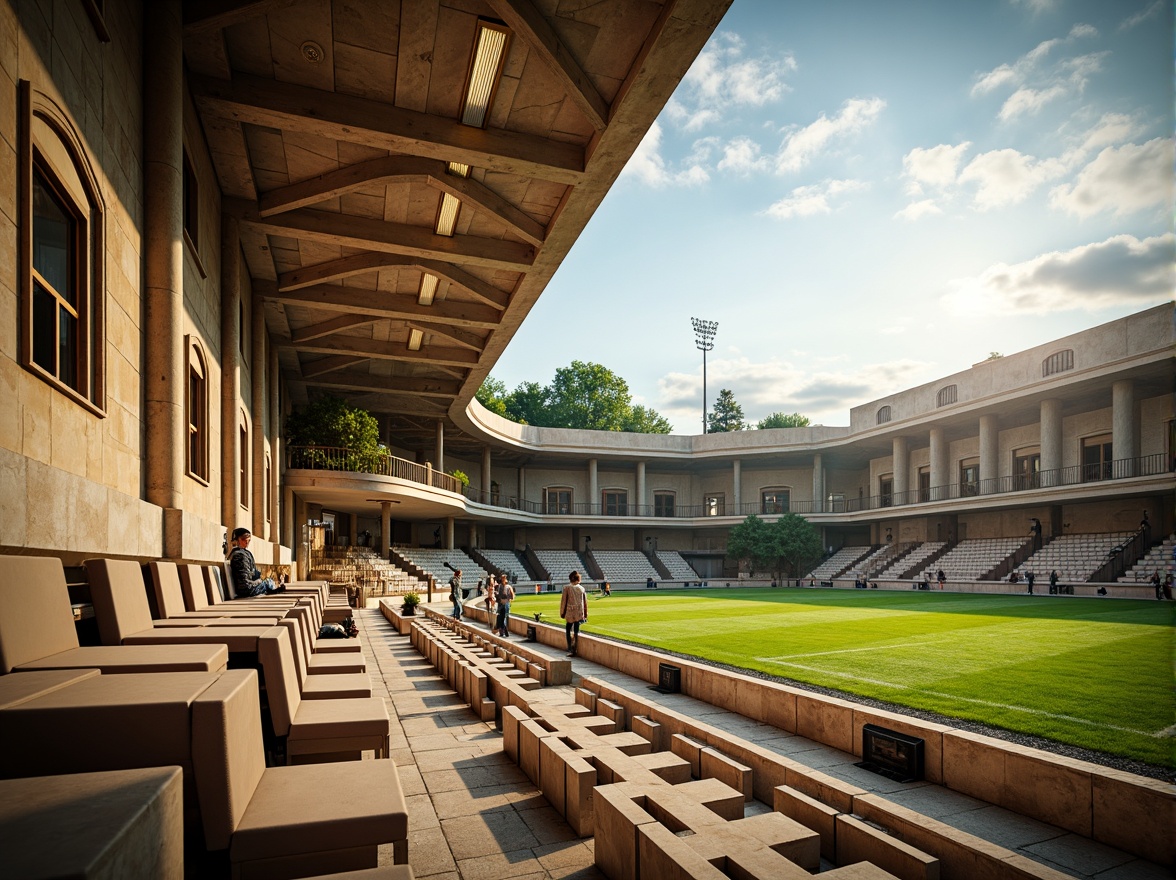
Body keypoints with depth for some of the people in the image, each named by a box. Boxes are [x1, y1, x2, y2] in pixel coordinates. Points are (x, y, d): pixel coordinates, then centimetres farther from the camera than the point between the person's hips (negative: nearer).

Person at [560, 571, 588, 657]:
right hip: (579, 613, 2)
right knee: (576, 631, 7)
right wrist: (585, 614, 16)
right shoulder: (582, 588, 3)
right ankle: (574, 650, 7)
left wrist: (562, 612, 5)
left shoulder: (567, 588, -6)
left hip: (570, 612, -2)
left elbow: (563, 601, -5)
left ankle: (570, 648, 2)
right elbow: (585, 602, 7)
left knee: (568, 630, 14)